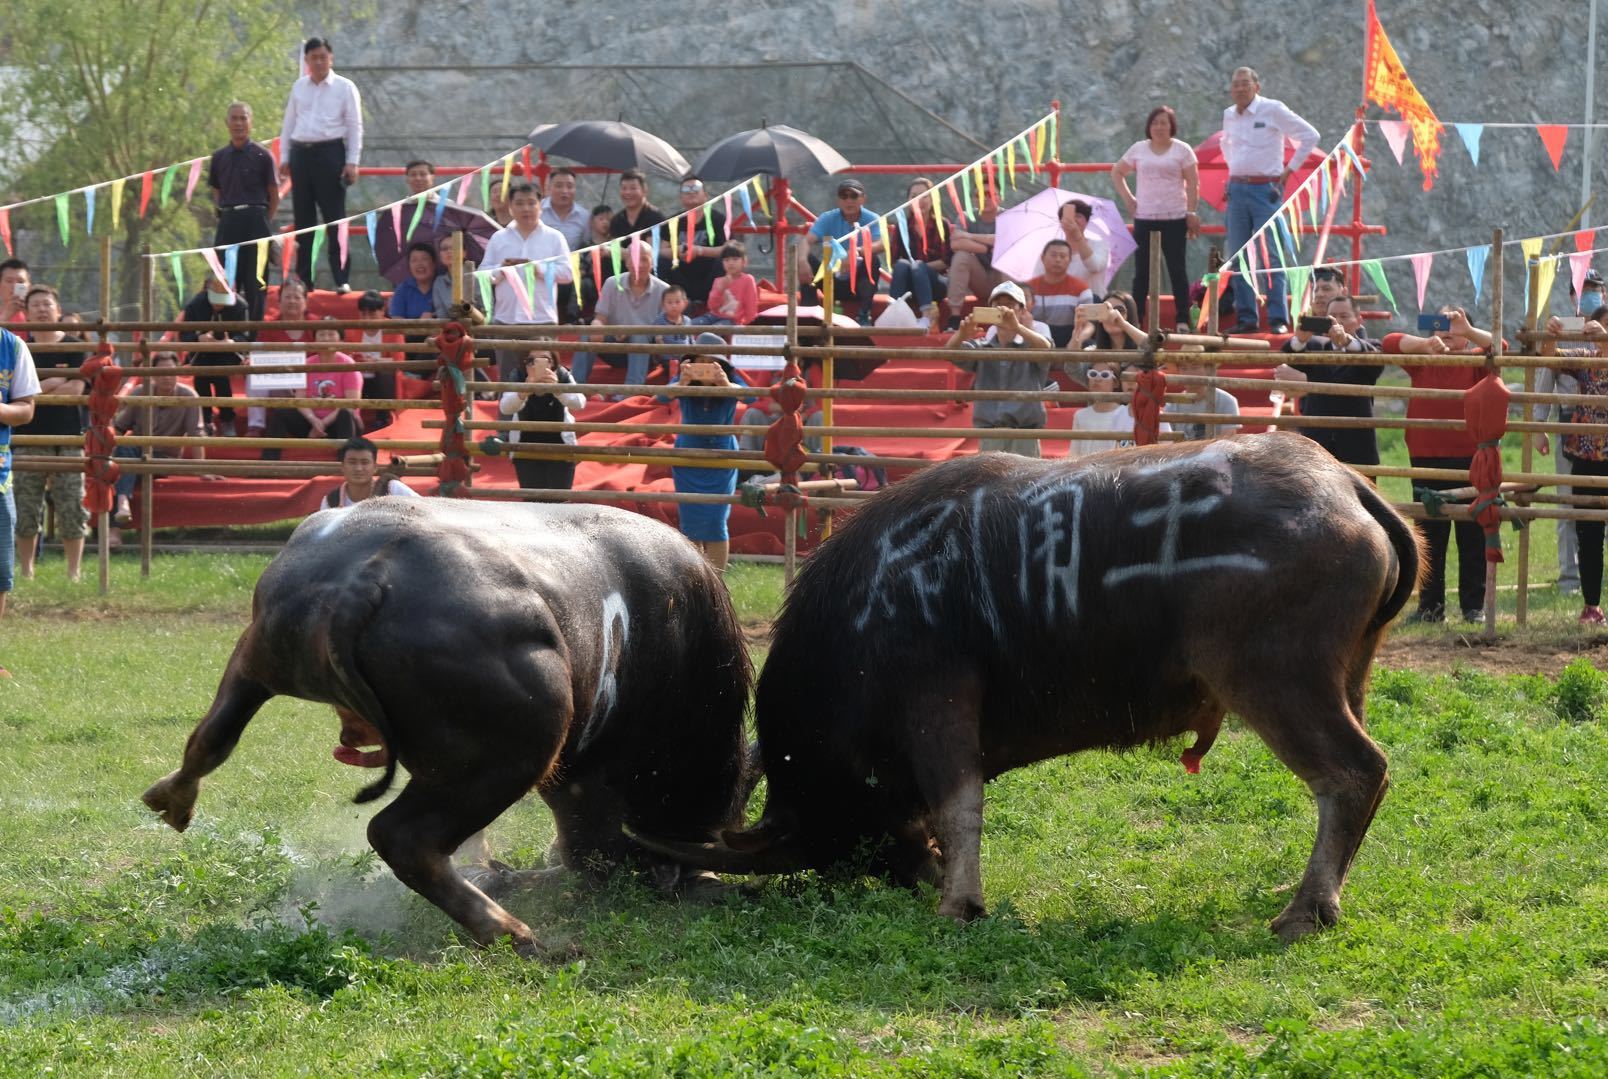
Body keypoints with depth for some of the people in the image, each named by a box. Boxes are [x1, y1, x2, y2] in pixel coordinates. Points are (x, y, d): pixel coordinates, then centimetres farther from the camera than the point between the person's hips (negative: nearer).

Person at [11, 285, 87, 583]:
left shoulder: (74, 347, 3)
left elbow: (75, 388, -9)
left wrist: (35, 389, -8)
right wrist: (54, 383, -13)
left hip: (67, 439, -1)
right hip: (28, 439, 1)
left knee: (72, 509, -3)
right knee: (25, 512, 3)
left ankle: (74, 572, 2)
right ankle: (25, 571, 12)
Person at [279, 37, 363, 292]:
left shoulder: (344, 87, 2)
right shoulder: (299, 87, 12)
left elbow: (355, 126, 0)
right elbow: (289, 124, 17)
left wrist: (352, 162, -7)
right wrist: (284, 158, 12)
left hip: (330, 153, -4)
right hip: (301, 153, 4)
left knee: (335, 218, -6)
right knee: (303, 219, 6)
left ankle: (341, 279, -4)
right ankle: (303, 278, 11)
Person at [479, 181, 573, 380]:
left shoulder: (554, 237, 5)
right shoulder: (498, 238, 11)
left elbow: (567, 272, -2)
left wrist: (538, 268, -12)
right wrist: (502, 269, -10)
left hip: (542, 319, -2)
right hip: (506, 319, 2)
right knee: (508, 377, 4)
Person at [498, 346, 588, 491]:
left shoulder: (563, 378, -21)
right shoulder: (517, 379, -22)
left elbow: (579, 403, -39)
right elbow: (505, 408, -40)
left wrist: (557, 388, -60)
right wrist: (523, 393, -62)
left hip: (559, 445, 0)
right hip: (526, 448, 0)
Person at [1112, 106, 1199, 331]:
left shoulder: (1182, 150, 1)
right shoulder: (1138, 150, 8)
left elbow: (1193, 184, -1)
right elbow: (1117, 173, 18)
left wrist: (1192, 213, -8)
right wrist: (1127, 198, 6)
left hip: (1174, 219, -2)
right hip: (1144, 218, 3)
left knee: (1177, 270, 0)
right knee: (1141, 272, 4)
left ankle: (1182, 321, 3)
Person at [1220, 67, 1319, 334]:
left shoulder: (1273, 110, -6)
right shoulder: (1229, 115, 12)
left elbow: (1310, 136, -3)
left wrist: (1289, 170, -4)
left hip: (1266, 190, -6)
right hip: (1237, 189, 6)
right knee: (1238, 258, 4)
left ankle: (1278, 319, -7)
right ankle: (1246, 319, 9)